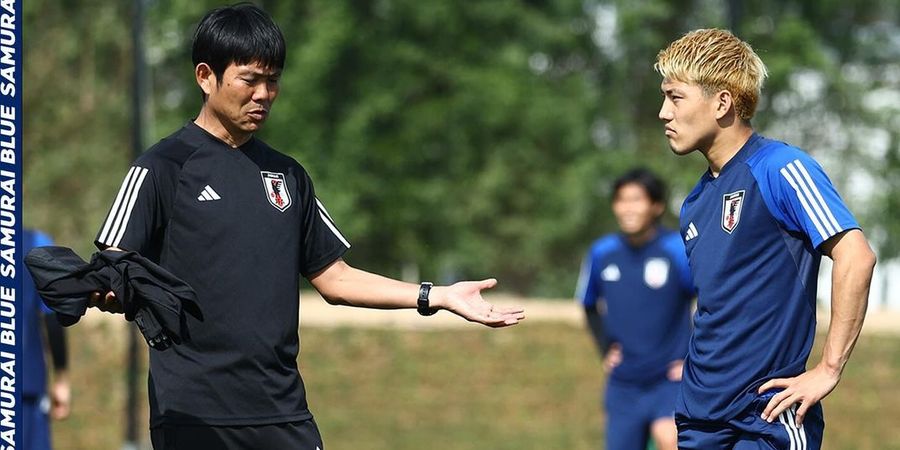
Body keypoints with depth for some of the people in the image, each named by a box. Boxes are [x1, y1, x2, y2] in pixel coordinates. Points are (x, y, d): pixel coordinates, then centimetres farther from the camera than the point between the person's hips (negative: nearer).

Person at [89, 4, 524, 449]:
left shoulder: (287, 175, 17)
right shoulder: (163, 167, -1)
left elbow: (333, 278, 19)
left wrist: (439, 296, 12)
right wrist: (110, 293, -32)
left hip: (283, 412, 5)